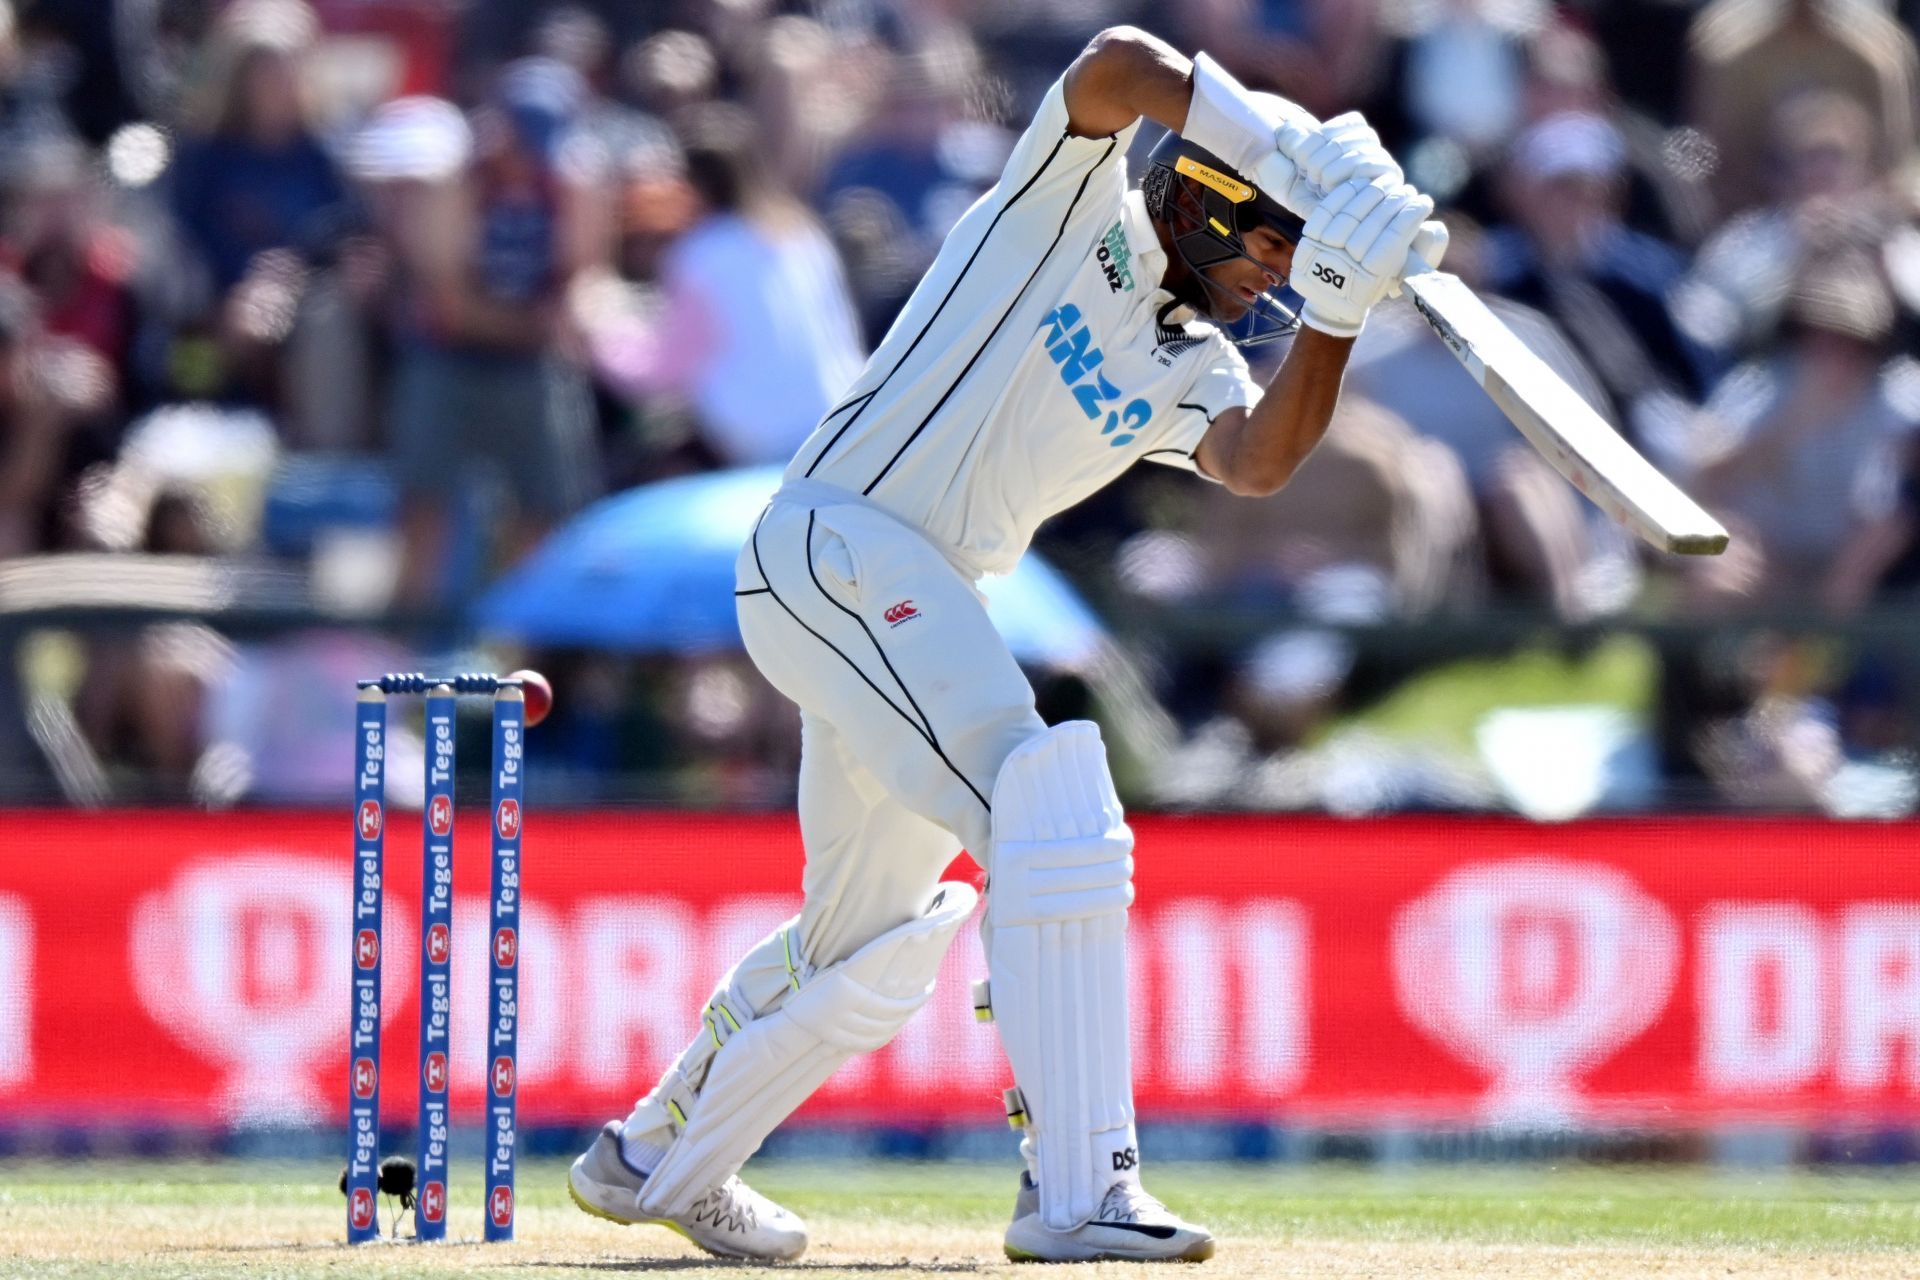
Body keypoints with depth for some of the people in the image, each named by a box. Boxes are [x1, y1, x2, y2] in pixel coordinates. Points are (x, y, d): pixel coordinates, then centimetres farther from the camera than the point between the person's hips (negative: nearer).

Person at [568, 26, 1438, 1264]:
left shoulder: (1189, 372, 15)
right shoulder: (1082, 205, -2)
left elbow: (1259, 462, -7)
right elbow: (1117, 67, -21)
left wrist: (1336, 317, -18)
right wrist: (1293, 156, -25)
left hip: (912, 615, 10)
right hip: (833, 546, -10)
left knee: (874, 949, 18)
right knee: (1058, 819, -22)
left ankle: (658, 1160, 38)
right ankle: (1077, 1191, -27)